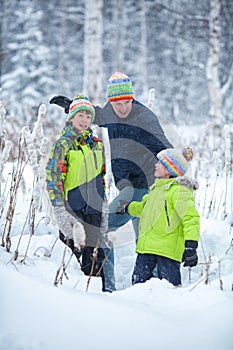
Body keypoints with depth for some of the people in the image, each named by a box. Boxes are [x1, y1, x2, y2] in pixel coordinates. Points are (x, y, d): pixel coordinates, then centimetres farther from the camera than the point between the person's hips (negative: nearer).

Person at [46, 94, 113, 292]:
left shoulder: (97, 144, 14)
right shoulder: (63, 144, -3)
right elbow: (53, 176, -9)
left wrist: (103, 199, 20)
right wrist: (58, 205, -18)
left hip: (93, 206, 4)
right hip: (72, 205, -4)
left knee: (94, 249, 5)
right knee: (70, 242, -5)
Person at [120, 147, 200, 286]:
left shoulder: (179, 190, -10)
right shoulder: (157, 188, 19)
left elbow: (191, 217, -19)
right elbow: (143, 207, 39)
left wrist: (191, 245, -28)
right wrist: (128, 207, 50)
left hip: (167, 249, -9)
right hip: (146, 248, 9)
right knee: (138, 282, 12)